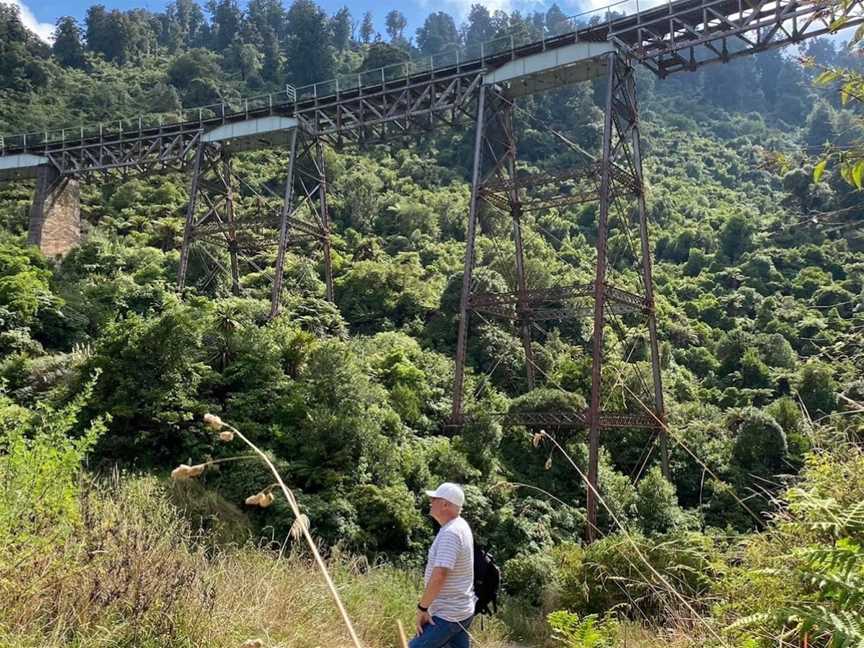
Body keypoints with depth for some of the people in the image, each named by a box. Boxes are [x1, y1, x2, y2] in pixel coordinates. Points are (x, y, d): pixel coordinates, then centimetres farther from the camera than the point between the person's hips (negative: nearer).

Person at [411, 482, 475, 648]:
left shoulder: (450, 533, -22)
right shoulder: (460, 526, 10)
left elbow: (438, 576, -29)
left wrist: (422, 608, -19)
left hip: (448, 615, -10)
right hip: (462, 611, 10)